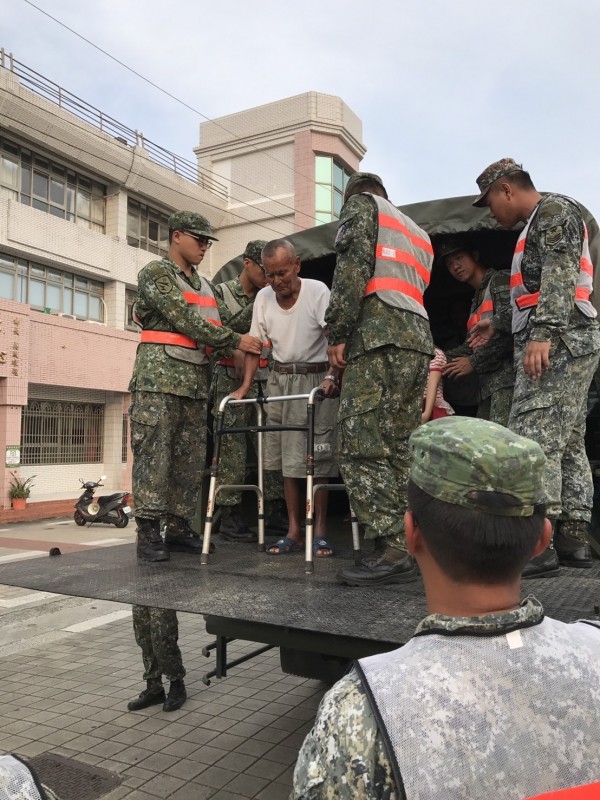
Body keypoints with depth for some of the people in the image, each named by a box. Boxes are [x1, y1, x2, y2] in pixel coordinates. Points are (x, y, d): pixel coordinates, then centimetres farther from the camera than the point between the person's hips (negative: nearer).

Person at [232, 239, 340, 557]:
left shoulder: (317, 291, -12)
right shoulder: (263, 297, 2)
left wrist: (332, 376, -31)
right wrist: (245, 387, 0)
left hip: (315, 379, -5)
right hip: (279, 379, 5)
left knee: (316, 456, -6)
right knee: (286, 459, 6)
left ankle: (320, 531, 4)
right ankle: (294, 531, 14)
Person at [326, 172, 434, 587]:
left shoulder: (361, 205, 13)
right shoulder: (419, 233, 34)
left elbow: (353, 267, -6)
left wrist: (338, 333, -9)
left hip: (378, 336, -8)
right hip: (420, 339, 8)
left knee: (363, 448, -11)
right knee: (402, 450, 7)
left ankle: (391, 552, -15)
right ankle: (413, 546, 6)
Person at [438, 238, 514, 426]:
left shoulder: (501, 280, 3)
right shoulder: (477, 301, 28)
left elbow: (509, 324, -12)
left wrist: (474, 362, -9)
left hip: (508, 375, -9)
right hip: (489, 383, 9)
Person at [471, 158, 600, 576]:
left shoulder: (554, 209, -3)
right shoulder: (538, 224, 26)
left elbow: (560, 276, -18)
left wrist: (542, 333, -28)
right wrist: (498, 324, 32)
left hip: (560, 342, -11)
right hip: (561, 344, 11)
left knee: (533, 440, -16)